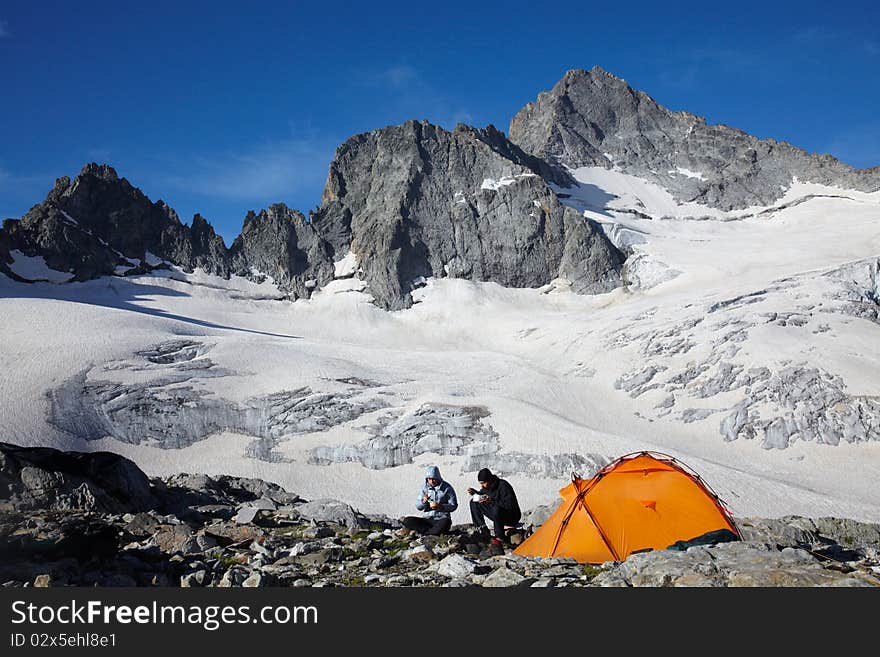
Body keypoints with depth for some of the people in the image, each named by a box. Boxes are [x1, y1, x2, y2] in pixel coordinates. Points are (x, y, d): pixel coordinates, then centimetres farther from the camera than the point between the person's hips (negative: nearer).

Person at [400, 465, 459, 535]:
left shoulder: (447, 487, -2)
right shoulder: (424, 487, 6)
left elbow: (454, 506, -1)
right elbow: (418, 506, 7)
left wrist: (441, 506, -18)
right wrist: (423, 502, -16)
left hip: (441, 519, -3)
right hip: (427, 519, 3)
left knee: (445, 523, -41)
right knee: (405, 520, -22)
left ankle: (423, 533, -18)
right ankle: (435, 531, -20)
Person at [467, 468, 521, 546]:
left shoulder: (503, 486, -26)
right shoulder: (487, 486, -3)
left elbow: (509, 505, -32)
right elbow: (482, 495, 19)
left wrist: (492, 501, -38)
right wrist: (475, 493, -4)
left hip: (512, 517, -8)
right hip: (496, 513, 8)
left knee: (496, 509, -41)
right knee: (474, 502, 2)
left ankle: (500, 538, -24)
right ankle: (482, 530, 0)